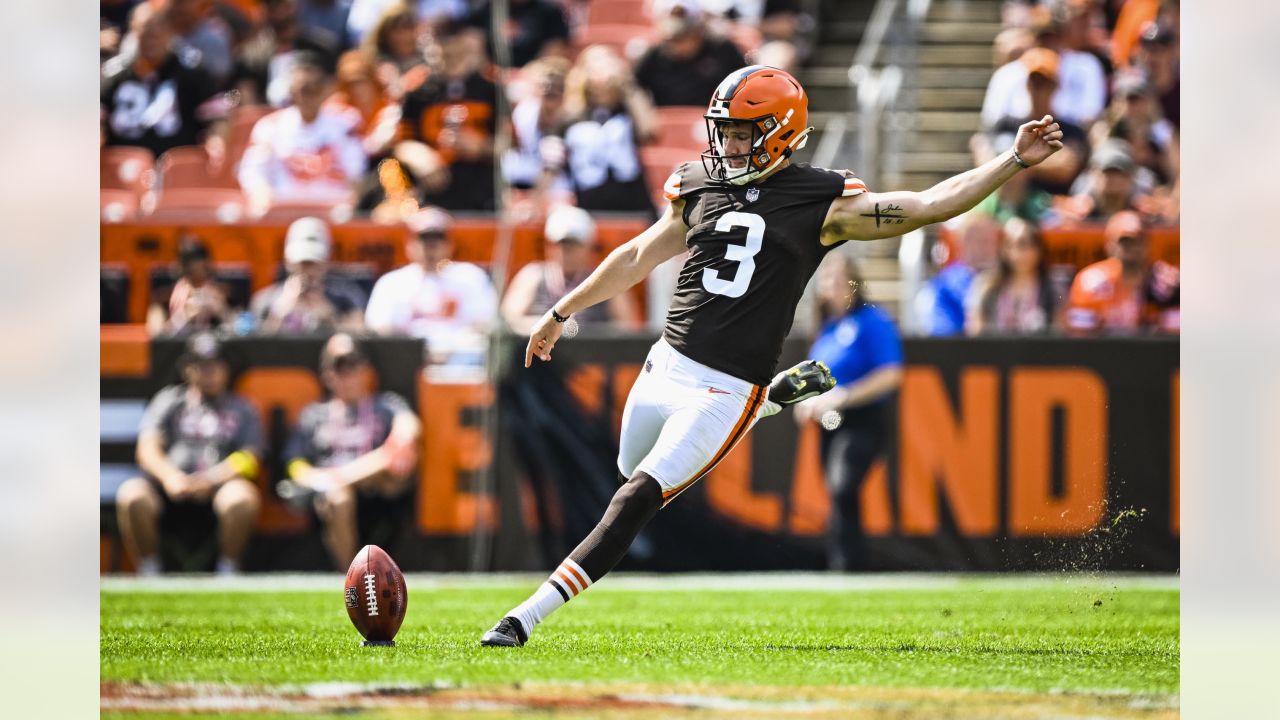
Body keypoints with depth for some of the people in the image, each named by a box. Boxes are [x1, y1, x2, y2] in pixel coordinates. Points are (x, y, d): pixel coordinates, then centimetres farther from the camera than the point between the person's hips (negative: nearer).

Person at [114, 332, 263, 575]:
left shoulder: (241, 410, 19)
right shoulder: (168, 400, 20)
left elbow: (247, 461, 5)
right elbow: (147, 450, 8)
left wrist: (209, 480, -14)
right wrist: (169, 476, -15)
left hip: (216, 491, 0)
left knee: (241, 496, -34)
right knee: (131, 494, -32)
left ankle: (228, 572, -16)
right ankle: (148, 575, -17)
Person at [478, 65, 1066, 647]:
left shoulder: (822, 204, -6)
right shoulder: (699, 187, 8)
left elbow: (931, 205, -7)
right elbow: (638, 258, 22)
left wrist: (1015, 161, -16)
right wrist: (561, 312, 28)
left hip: (726, 394, -6)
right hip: (666, 368, 6)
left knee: (633, 505, -15)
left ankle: (527, 618, -11)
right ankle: (779, 395, 34)